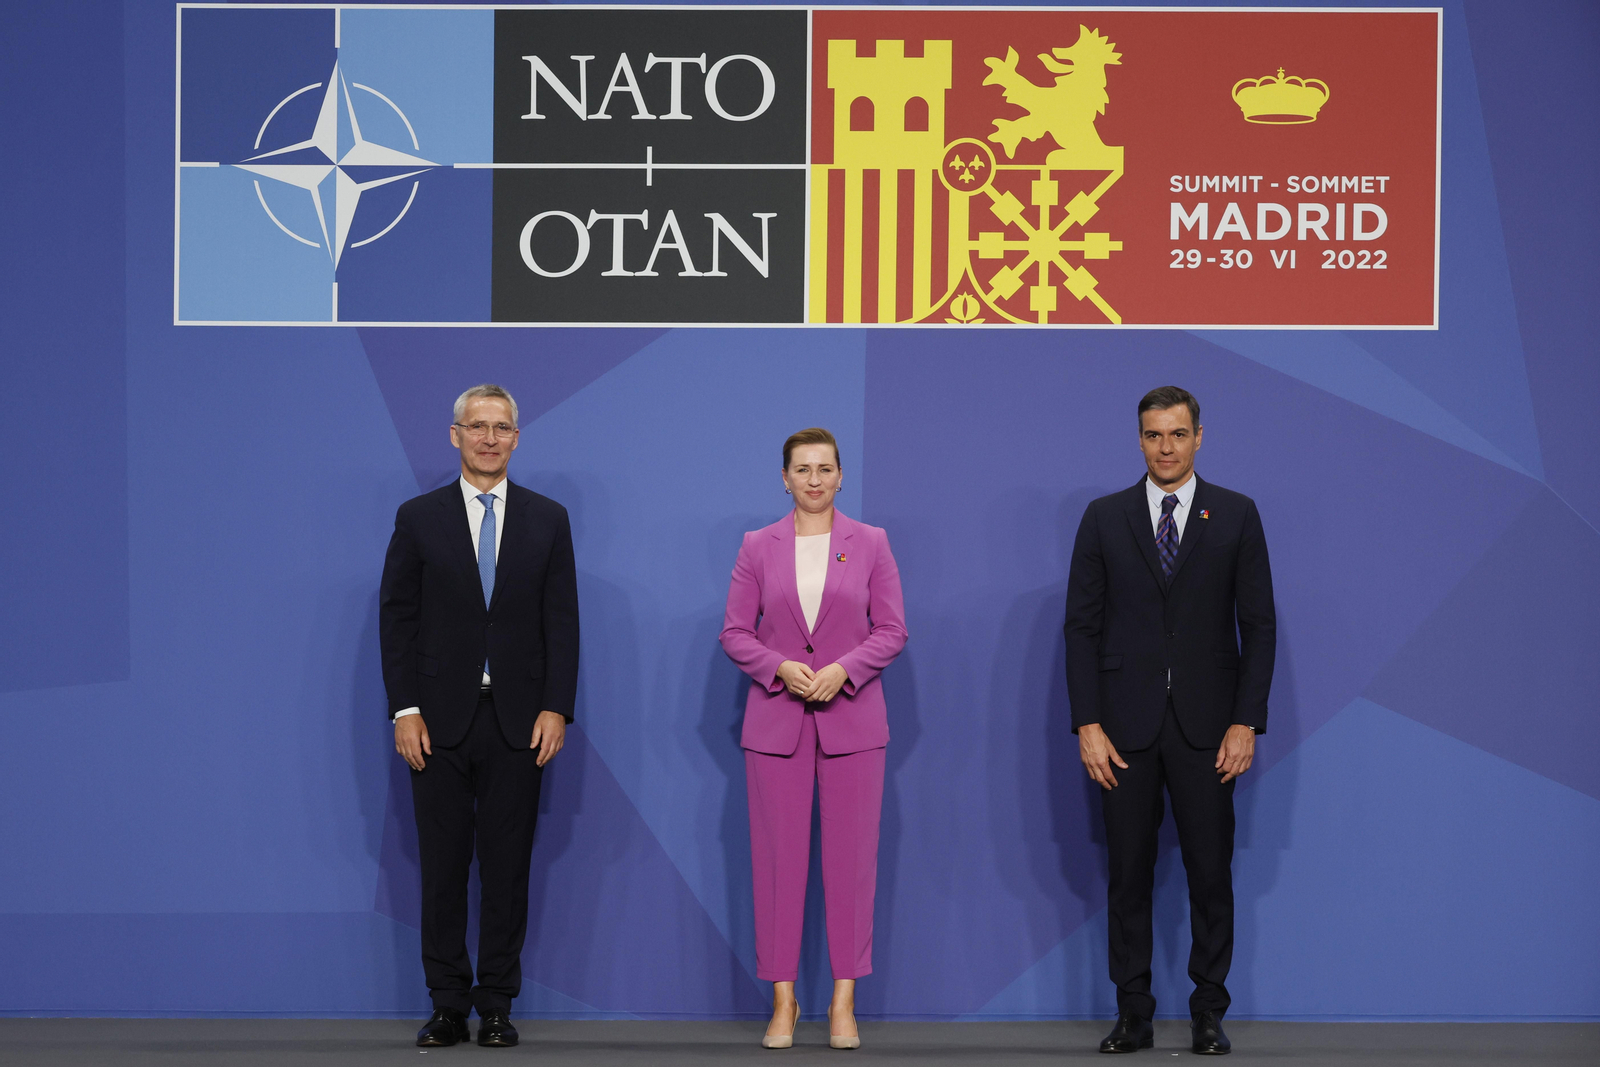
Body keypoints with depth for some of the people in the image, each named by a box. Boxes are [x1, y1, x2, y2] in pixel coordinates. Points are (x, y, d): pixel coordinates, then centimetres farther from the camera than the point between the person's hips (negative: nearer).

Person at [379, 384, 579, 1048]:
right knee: (442, 866, 3)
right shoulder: (419, 518, 5)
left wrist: (556, 708, -5)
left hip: (517, 720, 1)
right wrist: (405, 710, -6)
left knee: (507, 867, 3)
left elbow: (561, 620, 5)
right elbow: (397, 616, 2)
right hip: (440, 719, 0)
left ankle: (496, 1006, 10)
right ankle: (448, 1005, 10)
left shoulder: (547, 519, 7)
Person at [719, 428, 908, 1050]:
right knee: (778, 858, 1)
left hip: (852, 717, 0)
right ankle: (783, 1000, 8)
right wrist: (781, 667, -13)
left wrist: (842, 669, -14)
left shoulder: (870, 544, 5)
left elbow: (892, 630, 2)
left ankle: (843, 1001, 6)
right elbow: (734, 632, 4)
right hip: (776, 720, 0)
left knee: (851, 858, 0)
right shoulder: (758, 547, 6)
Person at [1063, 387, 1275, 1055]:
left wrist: (1246, 722, -6)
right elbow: (1082, 626, 3)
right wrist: (1087, 725, -5)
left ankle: (1208, 1013, 12)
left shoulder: (1236, 516, 4)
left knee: (1210, 870, 2)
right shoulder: (1104, 518, 6)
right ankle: (1134, 1015, 11)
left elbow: (1258, 624, 2)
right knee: (1129, 872, 4)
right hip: (1126, 724, 1)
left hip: (1205, 725, 0)